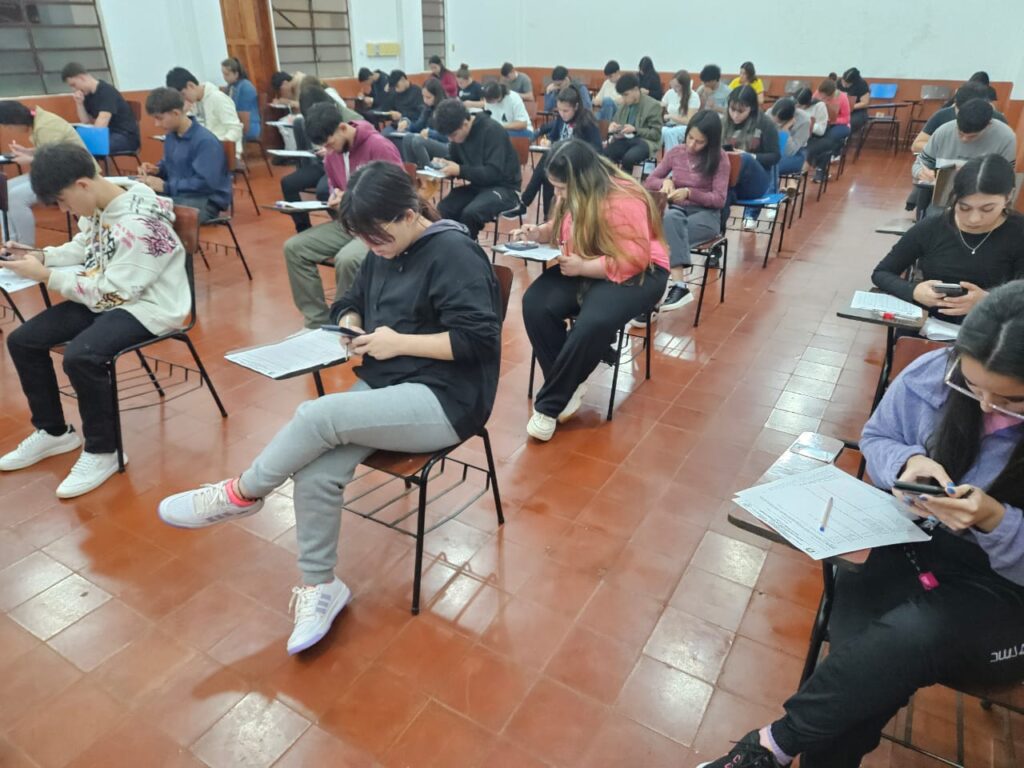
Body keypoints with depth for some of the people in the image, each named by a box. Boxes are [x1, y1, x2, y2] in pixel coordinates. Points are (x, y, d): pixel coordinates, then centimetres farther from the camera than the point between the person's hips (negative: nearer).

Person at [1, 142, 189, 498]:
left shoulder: (138, 224, -26)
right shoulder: (98, 206, 0)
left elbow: (111, 293, -23)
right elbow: (83, 249, 17)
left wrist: (45, 276, -18)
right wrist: (40, 255, -1)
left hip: (147, 306, -9)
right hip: (106, 296, 9)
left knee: (80, 356, -32)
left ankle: (102, 452, -9)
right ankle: (52, 432, 22)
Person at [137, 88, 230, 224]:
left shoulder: (205, 141, -19)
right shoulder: (171, 135, 9)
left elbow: (205, 183, -26)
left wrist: (165, 186, -23)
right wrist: (156, 169, 3)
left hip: (207, 201, -8)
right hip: (178, 194, 8)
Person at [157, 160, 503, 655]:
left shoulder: (454, 254, -14)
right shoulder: (383, 252, 9)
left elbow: (479, 339, -20)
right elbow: (350, 304, 21)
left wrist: (401, 342, -19)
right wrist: (348, 328, -3)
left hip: (444, 401, -7)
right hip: (385, 387, 8)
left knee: (316, 415, -26)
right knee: (314, 473, -16)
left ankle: (241, 494, 0)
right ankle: (319, 586, 3)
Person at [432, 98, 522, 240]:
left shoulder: (492, 130, -18)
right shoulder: (458, 134, 4)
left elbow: (494, 173, -24)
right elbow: (456, 163, 15)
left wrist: (460, 170, -27)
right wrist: (444, 164, -8)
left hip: (504, 188, -7)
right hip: (477, 185, 7)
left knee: (470, 213, -33)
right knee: (442, 211, -19)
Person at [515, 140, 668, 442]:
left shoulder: (622, 202, -23)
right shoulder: (573, 194, 0)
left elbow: (633, 260, -25)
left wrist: (581, 267, -29)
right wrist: (539, 232, -3)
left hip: (636, 274, -7)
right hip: (581, 269, 7)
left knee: (594, 323, -36)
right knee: (535, 303, -21)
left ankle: (550, 404, -17)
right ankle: (569, 385, -10)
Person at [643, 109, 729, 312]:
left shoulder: (719, 158, -3)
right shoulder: (675, 152, 7)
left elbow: (719, 199, -8)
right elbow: (649, 182, 13)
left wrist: (689, 192, -23)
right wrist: (664, 182, -10)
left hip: (706, 215, -3)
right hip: (677, 210, 3)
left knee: (667, 236, -35)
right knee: (670, 219, -38)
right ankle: (678, 285, -46)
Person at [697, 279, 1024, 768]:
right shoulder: (931, 375, -11)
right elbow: (876, 439, 7)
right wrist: (907, 462, -14)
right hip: (919, 548, 3)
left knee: (908, 637, -32)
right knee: (863, 656, -26)